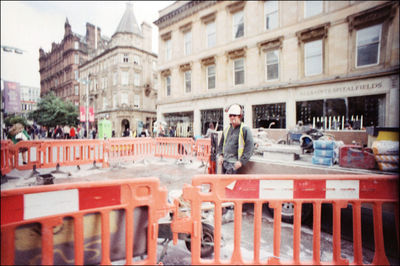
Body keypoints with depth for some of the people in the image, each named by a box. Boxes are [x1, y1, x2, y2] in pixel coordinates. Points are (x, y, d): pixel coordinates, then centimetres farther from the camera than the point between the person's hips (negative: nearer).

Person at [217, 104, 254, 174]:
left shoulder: (245, 129, -5)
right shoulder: (227, 129, 15)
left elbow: (250, 148, -10)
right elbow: (221, 144, 24)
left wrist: (241, 161, -16)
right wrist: (220, 155, 9)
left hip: (234, 163, -7)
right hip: (224, 161, 7)